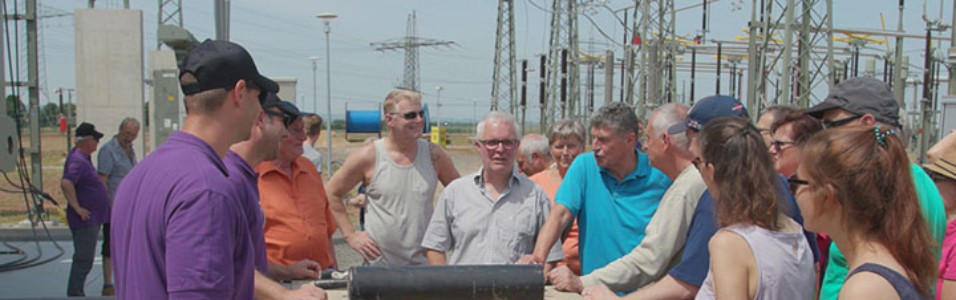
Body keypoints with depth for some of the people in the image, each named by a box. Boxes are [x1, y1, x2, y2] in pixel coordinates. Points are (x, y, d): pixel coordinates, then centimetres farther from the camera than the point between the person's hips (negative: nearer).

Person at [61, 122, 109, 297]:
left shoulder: (84, 158, 13)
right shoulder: (78, 160, -18)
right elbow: (66, 184, -32)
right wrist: (77, 208, -26)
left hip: (92, 219, 10)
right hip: (85, 219, -10)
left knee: (85, 258, 16)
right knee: (84, 259, -6)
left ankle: (76, 294, 24)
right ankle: (74, 294, 0)